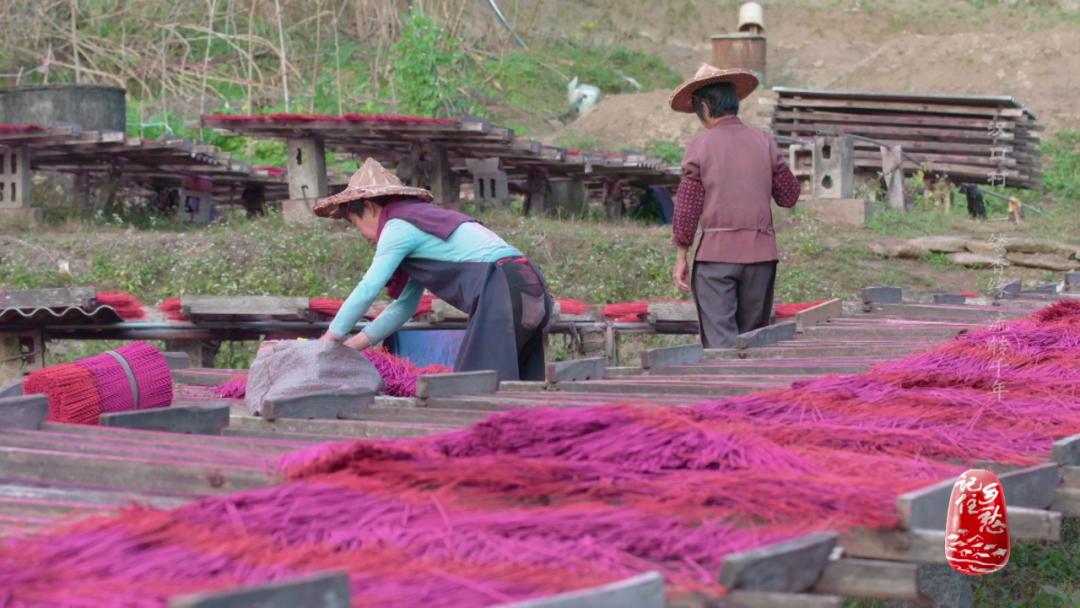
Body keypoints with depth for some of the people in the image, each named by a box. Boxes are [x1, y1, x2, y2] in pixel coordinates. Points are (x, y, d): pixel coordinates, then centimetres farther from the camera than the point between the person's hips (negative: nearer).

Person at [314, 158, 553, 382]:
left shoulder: (399, 226, 1)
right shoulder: (421, 219, 27)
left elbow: (367, 290, -3)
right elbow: (404, 306, 28)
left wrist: (330, 338, 9)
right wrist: (351, 345, 26)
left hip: (502, 292, -9)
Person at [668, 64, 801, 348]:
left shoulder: (701, 144, -3)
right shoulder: (764, 141, 5)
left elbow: (687, 206, -4)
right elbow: (789, 196, 9)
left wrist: (681, 256, 3)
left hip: (714, 253, -3)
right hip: (760, 252, 3)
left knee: (720, 340, -4)